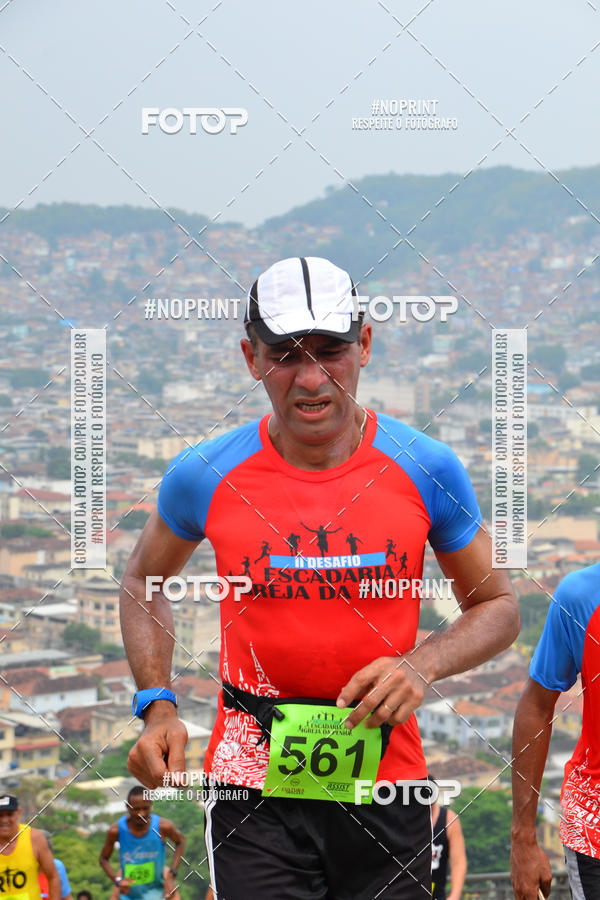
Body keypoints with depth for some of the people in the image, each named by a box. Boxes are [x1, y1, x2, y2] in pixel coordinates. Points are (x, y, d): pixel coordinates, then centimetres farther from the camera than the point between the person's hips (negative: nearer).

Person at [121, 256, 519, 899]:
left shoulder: (426, 469, -4)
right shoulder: (204, 476, -4)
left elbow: (497, 605, 8)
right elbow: (144, 581, 15)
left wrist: (421, 666, -12)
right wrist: (156, 707, 1)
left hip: (387, 784, 1)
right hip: (252, 794, -1)